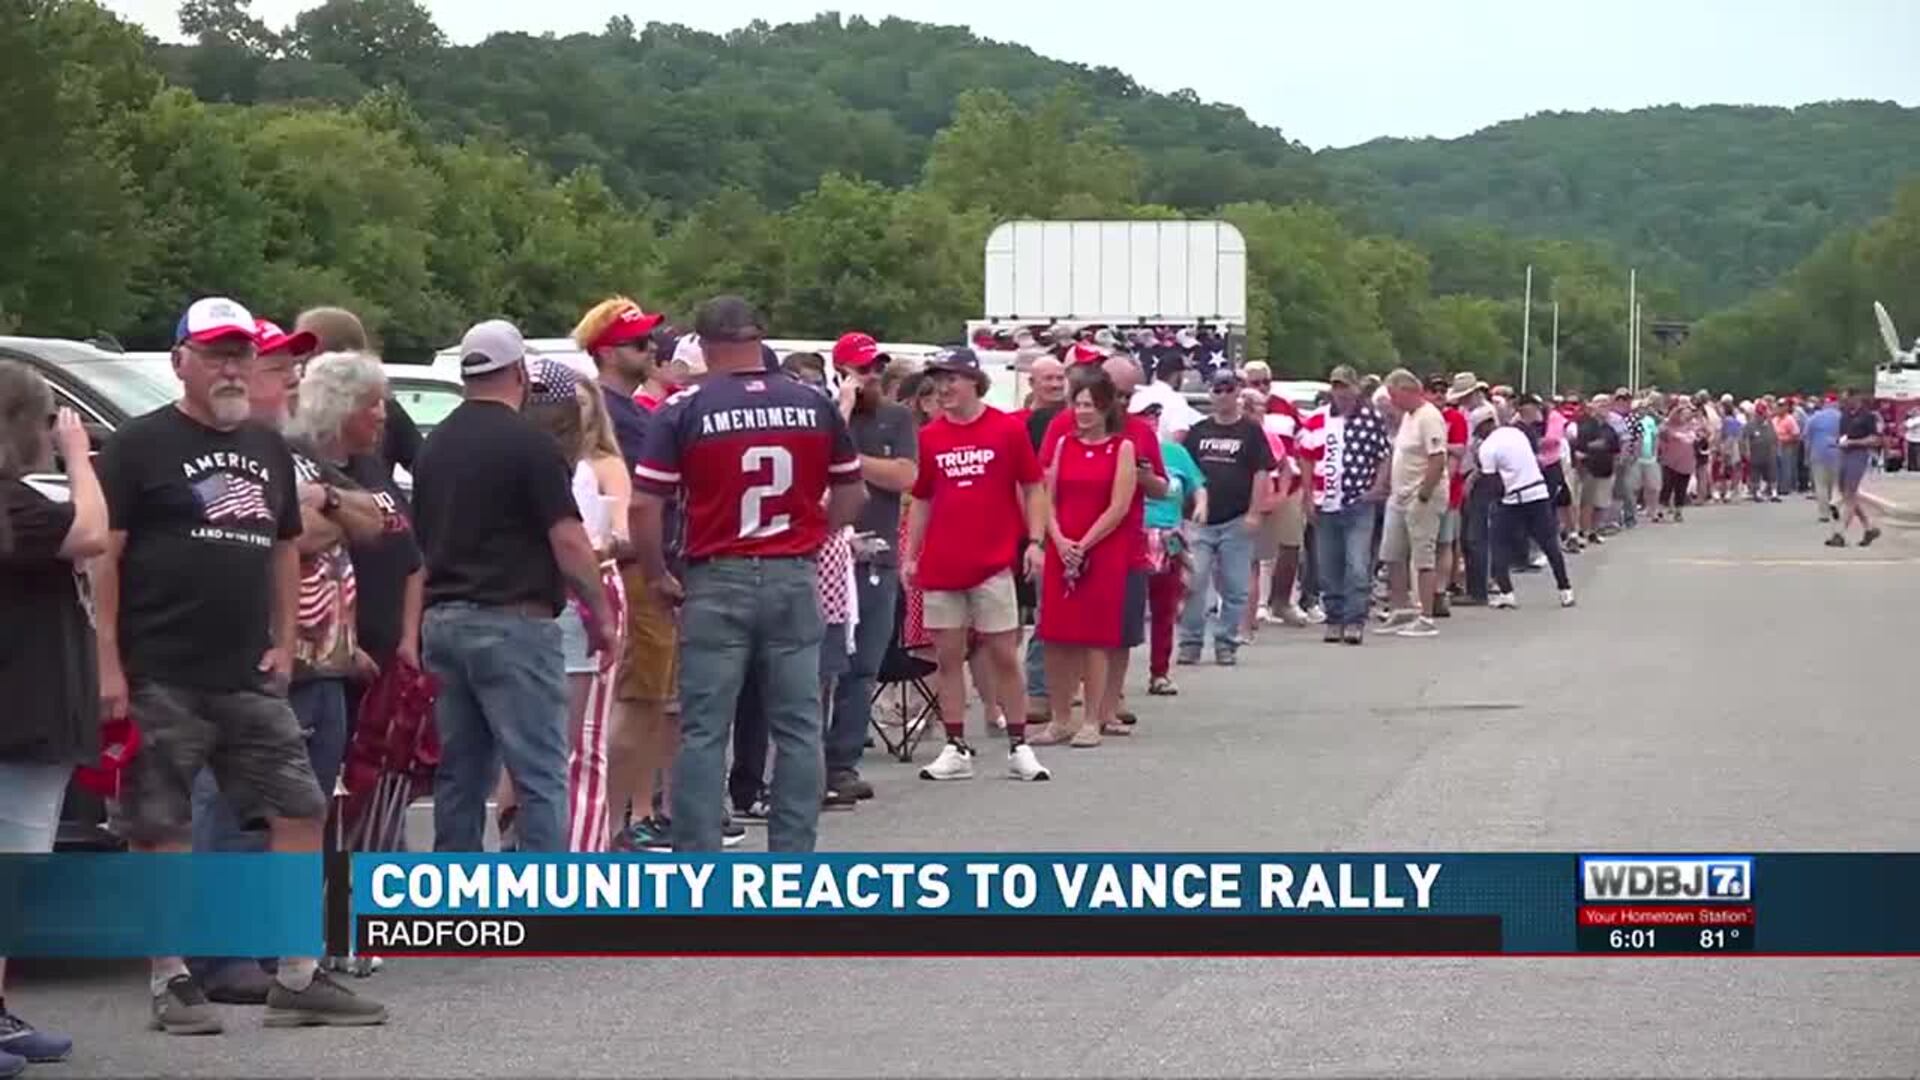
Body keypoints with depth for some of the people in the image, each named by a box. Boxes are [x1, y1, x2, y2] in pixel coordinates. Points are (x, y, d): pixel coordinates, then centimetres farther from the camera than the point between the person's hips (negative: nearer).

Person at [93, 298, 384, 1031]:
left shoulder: (269, 450, 16)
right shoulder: (140, 445, -4)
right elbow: (104, 555, -7)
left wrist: (284, 642, 11)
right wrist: (108, 664, -14)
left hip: (249, 677, 6)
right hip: (160, 680, -6)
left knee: (300, 810, 2)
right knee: (158, 829, -1)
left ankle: (298, 977, 8)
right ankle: (171, 982, 8)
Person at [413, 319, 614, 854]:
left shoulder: (434, 446, 12)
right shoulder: (528, 444, -10)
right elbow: (568, 541, -13)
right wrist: (601, 613, -4)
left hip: (442, 620, 7)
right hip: (512, 621, -7)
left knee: (460, 775, 11)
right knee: (540, 775, -5)